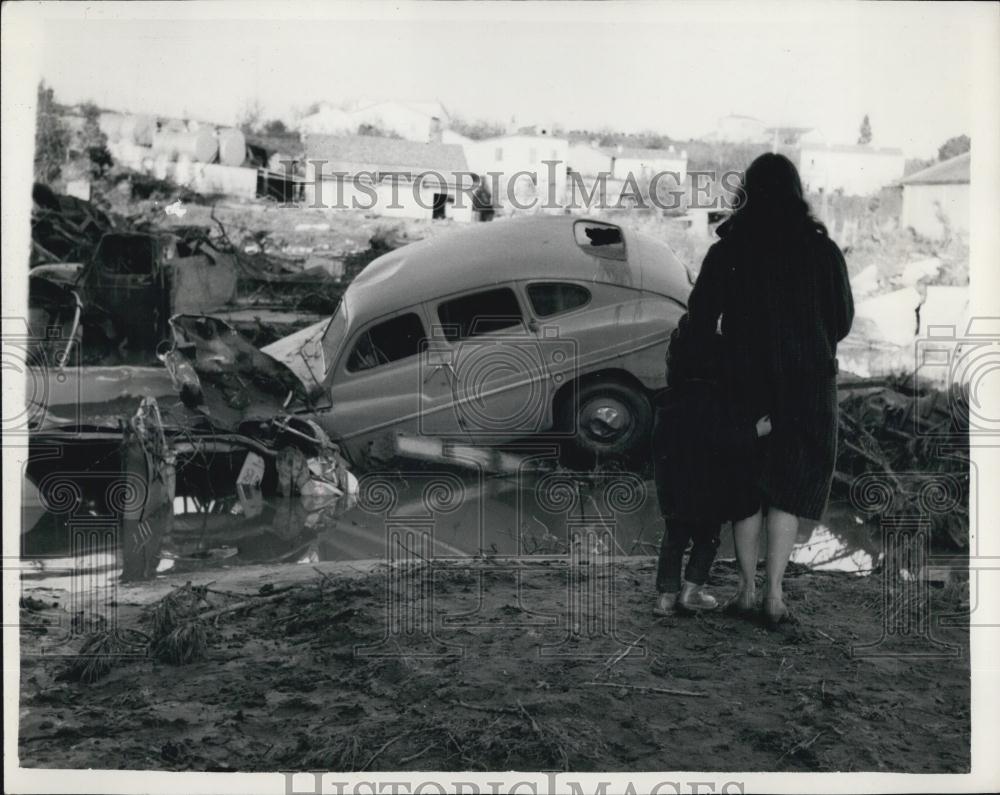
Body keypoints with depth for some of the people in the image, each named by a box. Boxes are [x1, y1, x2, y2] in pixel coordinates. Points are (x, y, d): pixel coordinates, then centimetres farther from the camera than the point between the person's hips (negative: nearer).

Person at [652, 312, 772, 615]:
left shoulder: (667, 399, 5)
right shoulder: (712, 398, -17)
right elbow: (721, 440, -23)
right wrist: (755, 432, -16)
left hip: (672, 485, 6)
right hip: (706, 486, -6)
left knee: (674, 536, 14)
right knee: (707, 536, 12)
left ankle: (667, 592, 12)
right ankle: (691, 589, 9)